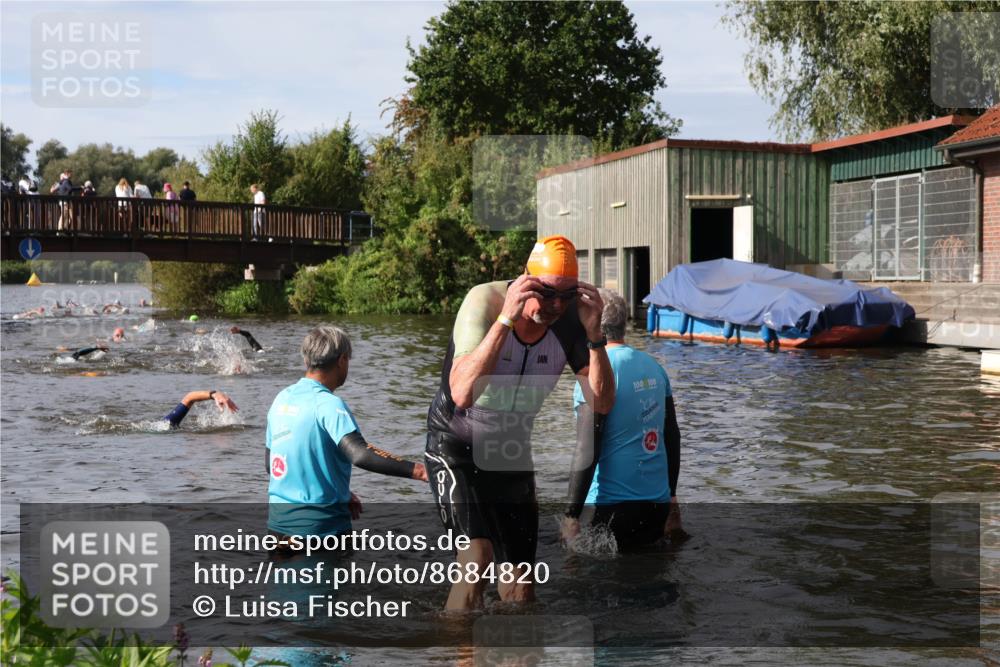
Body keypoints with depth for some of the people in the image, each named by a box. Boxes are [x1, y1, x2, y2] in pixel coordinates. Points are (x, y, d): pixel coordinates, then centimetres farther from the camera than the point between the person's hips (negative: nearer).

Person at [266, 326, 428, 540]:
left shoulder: (282, 398, 8)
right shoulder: (328, 404, -16)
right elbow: (360, 454, -31)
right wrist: (416, 470, -33)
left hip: (279, 522, 7)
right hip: (320, 524, -7)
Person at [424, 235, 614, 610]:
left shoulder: (570, 320, -14)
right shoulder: (485, 301, -25)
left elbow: (602, 403, -16)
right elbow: (462, 394, -38)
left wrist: (594, 334, -28)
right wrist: (506, 318, -43)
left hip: (511, 452, 5)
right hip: (455, 446, -4)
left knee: (521, 590, 6)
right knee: (477, 556, -26)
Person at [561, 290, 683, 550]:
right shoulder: (653, 367, 9)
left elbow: (587, 451, -18)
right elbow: (673, 438, 15)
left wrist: (571, 516, -13)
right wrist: (671, 498, 24)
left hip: (611, 509, -7)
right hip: (657, 506, 7)